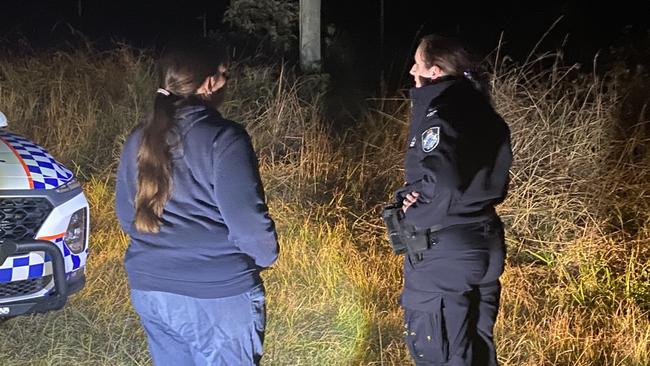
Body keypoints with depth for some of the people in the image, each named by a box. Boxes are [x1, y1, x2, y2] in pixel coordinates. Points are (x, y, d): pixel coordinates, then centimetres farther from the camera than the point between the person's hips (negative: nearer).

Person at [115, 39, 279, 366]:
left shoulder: (139, 140, 6)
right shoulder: (224, 138, -16)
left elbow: (125, 214, 14)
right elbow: (247, 219, -18)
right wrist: (266, 256, 2)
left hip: (149, 290, 7)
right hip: (219, 294, -6)